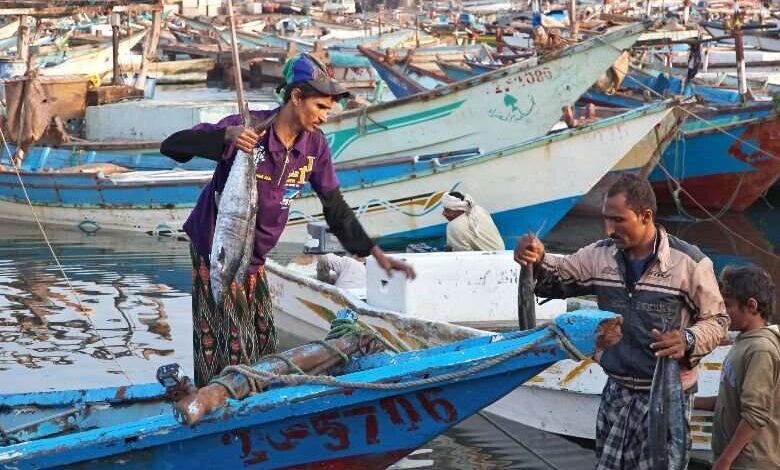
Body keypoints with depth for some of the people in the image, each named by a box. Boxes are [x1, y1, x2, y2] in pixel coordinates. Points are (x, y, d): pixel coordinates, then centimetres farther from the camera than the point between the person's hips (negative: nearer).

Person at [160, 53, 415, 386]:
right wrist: (227, 137, -45)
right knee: (228, 348, -7)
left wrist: (376, 254, -4)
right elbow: (171, 146, -28)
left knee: (263, 344, 10)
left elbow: (335, 208, 3)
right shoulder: (247, 129, -23)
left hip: (254, 258, 6)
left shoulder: (314, 146, -6)